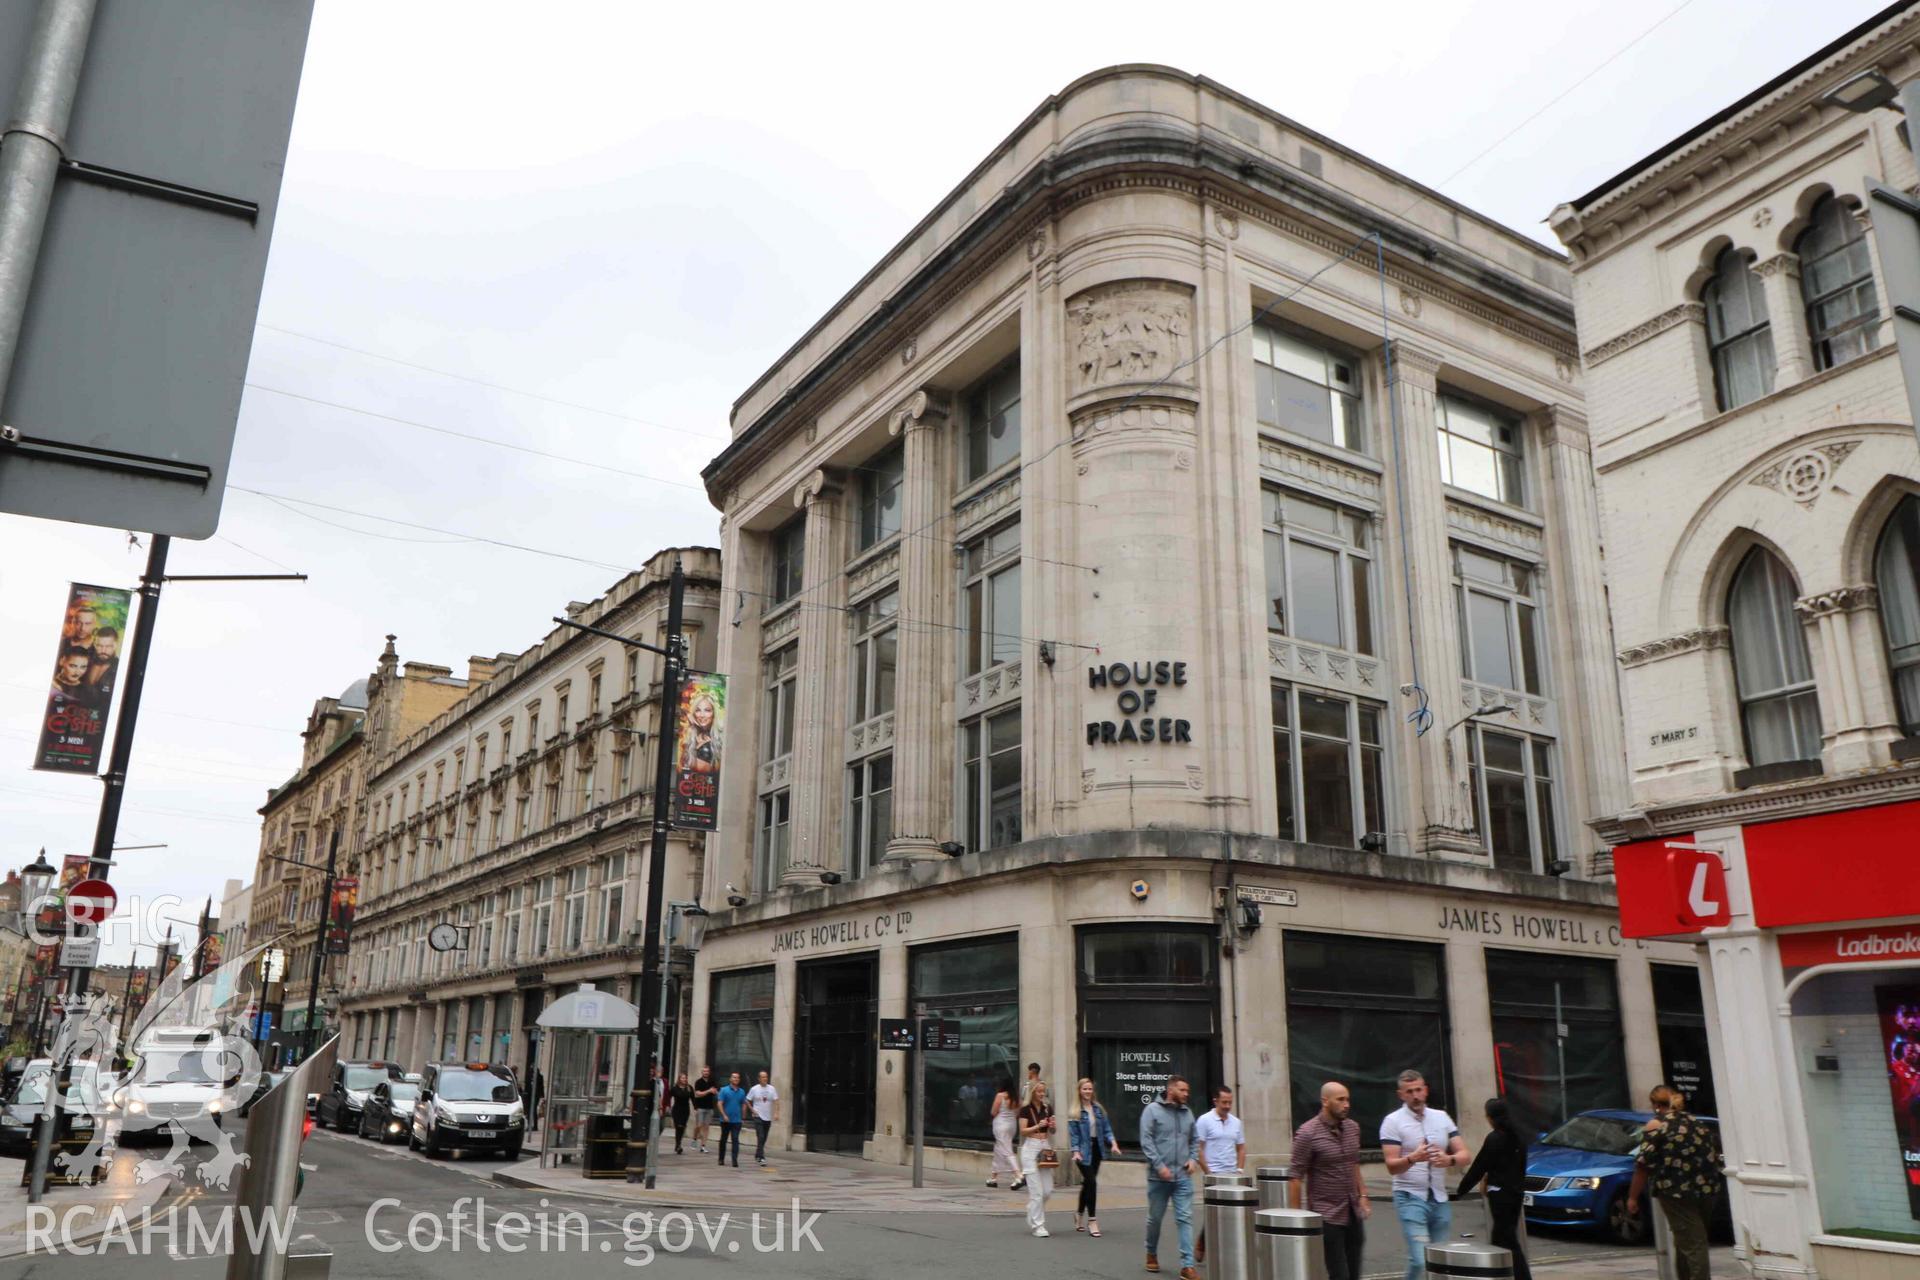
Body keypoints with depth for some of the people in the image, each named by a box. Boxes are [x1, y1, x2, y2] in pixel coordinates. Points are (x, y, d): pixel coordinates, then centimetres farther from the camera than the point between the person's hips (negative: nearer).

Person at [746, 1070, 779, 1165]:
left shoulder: (772, 1089, 2)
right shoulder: (754, 1089, -4)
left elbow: (776, 1101, -2)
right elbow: (747, 1101, 6)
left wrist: (776, 1113, -14)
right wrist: (752, 1110, -5)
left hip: (768, 1117, 4)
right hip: (758, 1117, -4)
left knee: (764, 1139, 12)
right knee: (760, 1138, -14)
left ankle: (757, 1156, 28)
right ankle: (761, 1157, -16)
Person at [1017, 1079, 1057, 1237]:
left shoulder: (1048, 1109, 10)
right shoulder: (1026, 1109, -4)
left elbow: (1053, 1131, 14)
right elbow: (1023, 1131, -7)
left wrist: (1052, 1126, -8)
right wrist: (1038, 1126, -20)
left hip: (1045, 1148, 5)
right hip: (1030, 1148, -5)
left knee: (1048, 1190, 4)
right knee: (1036, 1190, -7)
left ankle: (1032, 1215, 29)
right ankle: (1038, 1226, 1)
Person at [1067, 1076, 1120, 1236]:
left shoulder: (1098, 1109, 7)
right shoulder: (1075, 1113, -7)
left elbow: (1106, 1128, 7)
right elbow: (1073, 1134, -10)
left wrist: (1113, 1142, -8)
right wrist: (1076, 1151, -20)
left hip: (1096, 1149, 5)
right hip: (1084, 1151, -5)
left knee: (1088, 1183, 15)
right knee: (1092, 1182, -12)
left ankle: (1079, 1213, 34)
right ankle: (1092, 1220, -4)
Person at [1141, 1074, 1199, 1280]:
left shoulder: (1187, 1113, 9)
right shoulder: (1152, 1110, -7)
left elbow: (1193, 1141, 18)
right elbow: (1146, 1141, -11)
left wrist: (1192, 1159, 0)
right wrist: (1159, 1165, -17)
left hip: (1183, 1176, 3)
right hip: (1159, 1176, -3)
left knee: (1185, 1219, -4)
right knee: (1155, 1218, 12)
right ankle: (1151, 1254, 33)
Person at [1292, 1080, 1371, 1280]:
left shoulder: (1353, 1127, 5)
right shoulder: (1307, 1134, -14)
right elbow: (1297, 1177, -11)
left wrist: (1363, 1196, 9)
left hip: (1353, 1212, 6)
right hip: (1328, 1216, -6)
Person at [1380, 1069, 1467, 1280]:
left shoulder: (1442, 1118, 10)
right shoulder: (1393, 1122, -4)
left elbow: (1464, 1154, 6)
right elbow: (1392, 1166, -10)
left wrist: (1449, 1159, -17)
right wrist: (1412, 1158, -30)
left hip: (1440, 1199, 5)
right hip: (1410, 1199, -5)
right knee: (1420, 1260, -15)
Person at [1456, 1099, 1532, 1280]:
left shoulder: (1494, 1138, -15)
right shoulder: (1518, 1137, 7)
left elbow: (1479, 1167, -12)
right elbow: (1521, 1166, 13)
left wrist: (1461, 1189, -5)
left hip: (1500, 1193, -8)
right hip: (1516, 1191, 8)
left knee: (1508, 1239, -4)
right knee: (1500, 1236, 16)